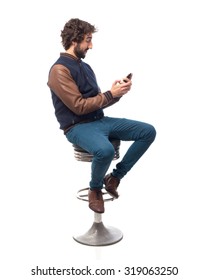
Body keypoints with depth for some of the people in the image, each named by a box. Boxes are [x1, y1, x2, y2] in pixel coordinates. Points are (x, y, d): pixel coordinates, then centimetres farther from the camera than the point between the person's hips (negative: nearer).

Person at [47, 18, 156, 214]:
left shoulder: (85, 66, 16)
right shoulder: (59, 69, -11)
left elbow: (98, 102, 14)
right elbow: (79, 106, -17)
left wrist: (116, 92, -3)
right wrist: (111, 94, -13)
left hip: (100, 121, 8)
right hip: (78, 127, -8)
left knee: (148, 131, -3)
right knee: (105, 150, -40)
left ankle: (114, 177, 3)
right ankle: (95, 188, -5)